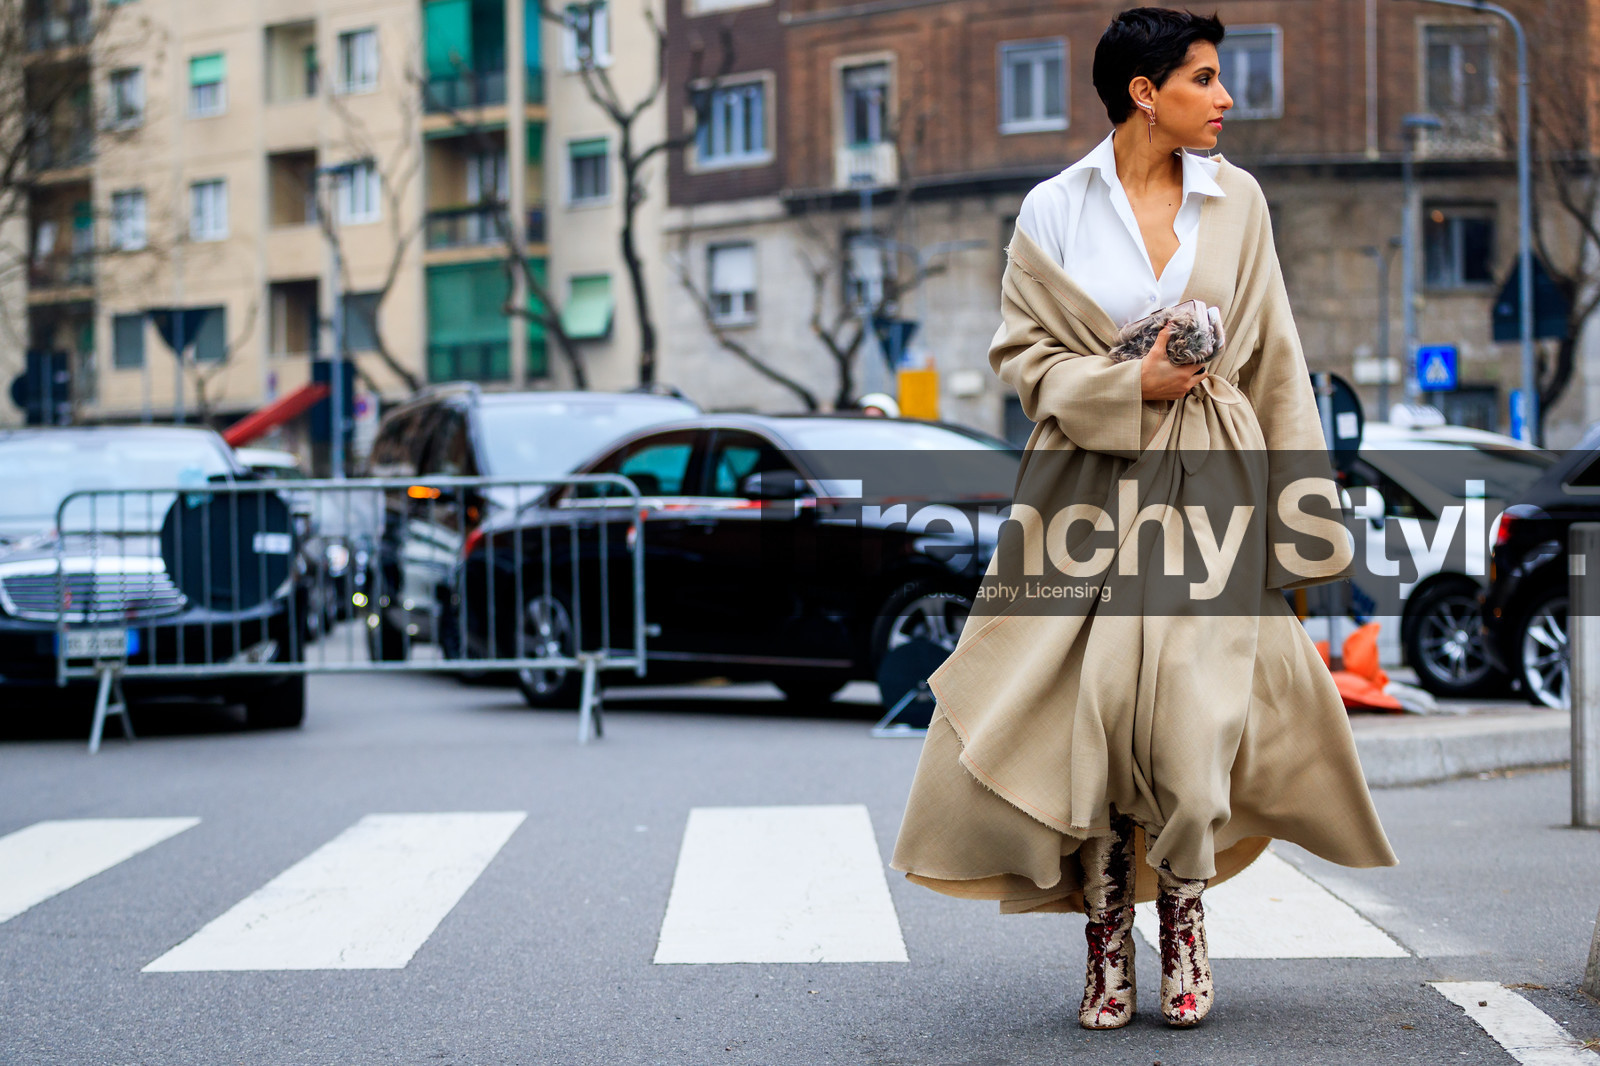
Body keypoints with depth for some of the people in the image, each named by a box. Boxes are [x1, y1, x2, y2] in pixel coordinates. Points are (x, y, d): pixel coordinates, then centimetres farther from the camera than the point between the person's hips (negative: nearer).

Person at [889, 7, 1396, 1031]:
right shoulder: (1054, 210, 0)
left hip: (1209, 483, 1)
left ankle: (1183, 916, 13)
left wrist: (1302, 504, 7)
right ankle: (1107, 932, 11)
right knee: (1089, 704, -5)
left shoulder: (1238, 200, 6)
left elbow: (1276, 362, 10)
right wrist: (1133, 381, -13)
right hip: (1090, 485, -1)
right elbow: (1024, 352, 2)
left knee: (1192, 706, -9)